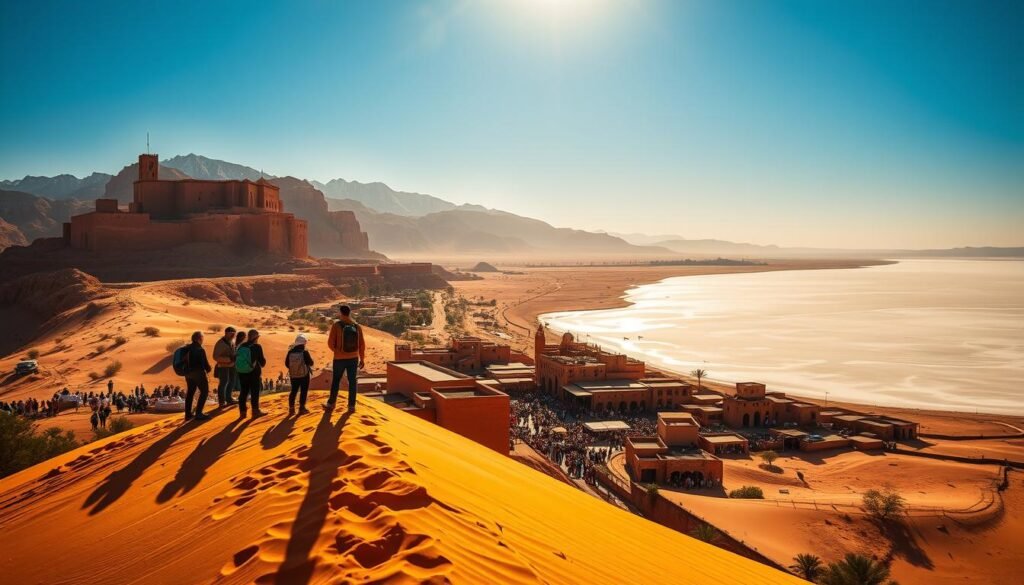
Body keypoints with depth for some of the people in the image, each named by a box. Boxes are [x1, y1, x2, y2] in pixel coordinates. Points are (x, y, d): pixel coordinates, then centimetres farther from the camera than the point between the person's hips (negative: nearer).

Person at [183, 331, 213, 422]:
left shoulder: (188, 348, 6)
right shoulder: (200, 349, -17)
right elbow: (204, 362, -15)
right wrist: (208, 369, 4)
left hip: (188, 373, 8)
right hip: (198, 373, -8)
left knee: (190, 392, 15)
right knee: (204, 391, 1)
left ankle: (188, 414, 18)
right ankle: (198, 413, -4)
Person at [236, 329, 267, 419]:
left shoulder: (241, 346, 3)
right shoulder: (257, 347, -11)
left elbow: (235, 358, 8)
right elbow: (262, 361, -8)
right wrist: (263, 362, 14)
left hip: (242, 372, 5)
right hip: (254, 372, -5)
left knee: (243, 392, 10)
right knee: (255, 392, 5)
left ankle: (242, 412, 12)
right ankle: (255, 411, 10)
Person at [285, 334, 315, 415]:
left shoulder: (290, 352, -4)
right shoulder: (304, 352, -16)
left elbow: (286, 364, 3)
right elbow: (311, 363, -10)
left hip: (293, 375, 4)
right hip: (304, 375, -4)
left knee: (293, 391, 14)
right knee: (303, 391, 7)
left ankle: (291, 408, 15)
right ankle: (302, 408, 9)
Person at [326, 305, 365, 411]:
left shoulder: (337, 325, -11)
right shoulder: (357, 326, -3)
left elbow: (330, 342, -11)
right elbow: (362, 344, -1)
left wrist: (336, 350, 10)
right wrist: (362, 359, 8)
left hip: (339, 358, -2)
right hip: (353, 358, 2)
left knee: (336, 380, 14)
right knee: (352, 381, 10)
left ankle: (331, 403, 23)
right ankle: (351, 405, 11)